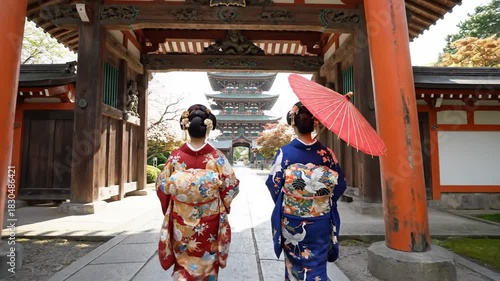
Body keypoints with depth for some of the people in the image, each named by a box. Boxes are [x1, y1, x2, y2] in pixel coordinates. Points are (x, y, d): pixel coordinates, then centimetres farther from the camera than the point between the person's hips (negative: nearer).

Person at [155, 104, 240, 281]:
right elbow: (231, 186, -8)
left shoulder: (175, 157, -12)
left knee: (183, 263, 21)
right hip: (209, 221, -1)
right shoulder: (216, 157, -15)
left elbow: (162, 187, -4)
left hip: (181, 221, 1)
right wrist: (222, 206, 10)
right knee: (207, 263, 21)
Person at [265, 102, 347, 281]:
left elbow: (273, 184, -8)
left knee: (295, 263, 20)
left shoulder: (284, 152, -14)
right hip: (320, 221, 1)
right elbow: (340, 184, 1)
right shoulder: (326, 153, -8)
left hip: (291, 221, -1)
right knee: (317, 264, 16)